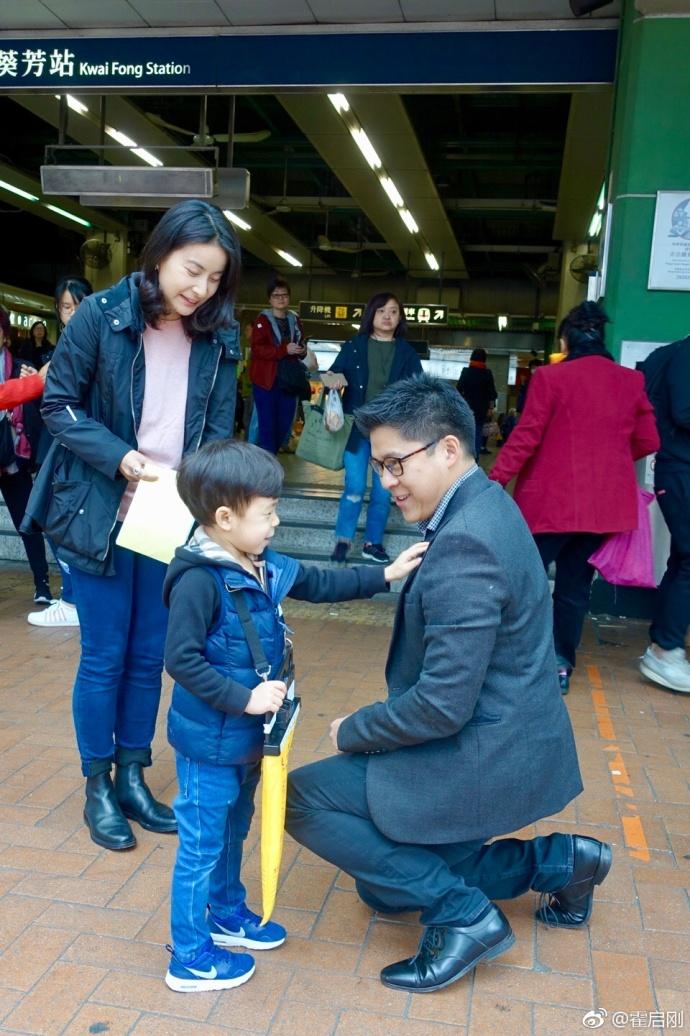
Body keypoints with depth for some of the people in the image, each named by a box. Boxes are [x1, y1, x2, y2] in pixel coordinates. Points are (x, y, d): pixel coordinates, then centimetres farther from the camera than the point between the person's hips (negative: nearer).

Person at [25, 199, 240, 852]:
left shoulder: (216, 337, 1)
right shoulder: (101, 316, -10)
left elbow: (218, 429, 4)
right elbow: (58, 404, -6)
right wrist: (119, 457, -19)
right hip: (101, 515, -3)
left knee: (150, 656, 12)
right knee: (104, 657, 6)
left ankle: (132, 777, 30)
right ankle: (97, 788, 25)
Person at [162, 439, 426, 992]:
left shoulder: (266, 567, 0)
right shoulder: (199, 579, -26)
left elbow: (321, 583, 12)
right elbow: (182, 660, -26)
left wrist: (386, 575, 8)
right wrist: (245, 698, -26)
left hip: (247, 737, 8)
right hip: (210, 742, -8)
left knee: (234, 829, 26)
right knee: (202, 845, 8)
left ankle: (228, 914, 48)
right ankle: (190, 958, 26)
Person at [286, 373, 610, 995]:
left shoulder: (463, 545, -28)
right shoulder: (485, 503, 4)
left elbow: (443, 705, -27)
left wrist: (353, 732, -12)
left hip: (484, 758, -10)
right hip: (508, 739, 10)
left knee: (303, 798, -6)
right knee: (385, 888, 20)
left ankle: (462, 912, -1)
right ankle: (556, 861, 20)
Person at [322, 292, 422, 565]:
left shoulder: (406, 352, 5)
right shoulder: (354, 345, 4)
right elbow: (333, 373, 7)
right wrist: (332, 379, -18)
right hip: (357, 427, -1)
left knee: (383, 491, 5)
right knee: (355, 487, -3)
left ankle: (373, 542, 18)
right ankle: (343, 539, 12)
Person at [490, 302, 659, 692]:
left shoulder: (551, 377, -10)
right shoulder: (631, 381, 4)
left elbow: (526, 437, -11)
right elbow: (648, 441, 9)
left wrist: (495, 481, -4)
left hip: (553, 499, -4)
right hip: (604, 502, 4)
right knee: (575, 584, 13)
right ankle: (562, 665, 17)